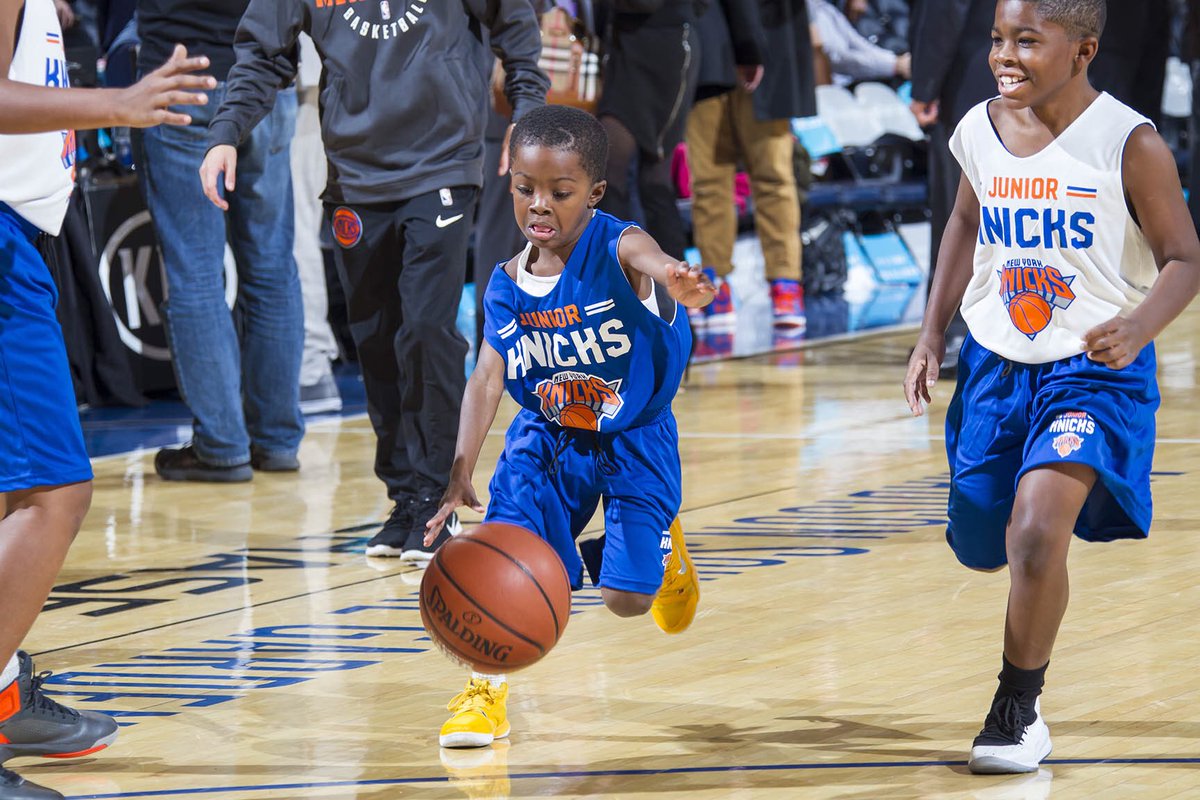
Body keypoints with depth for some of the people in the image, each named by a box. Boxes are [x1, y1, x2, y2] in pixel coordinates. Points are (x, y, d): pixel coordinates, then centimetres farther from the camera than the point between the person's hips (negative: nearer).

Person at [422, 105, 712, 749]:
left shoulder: (618, 248, -25)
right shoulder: (507, 285, -9)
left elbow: (653, 261, -49)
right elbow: (487, 378, -9)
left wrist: (681, 285, -74)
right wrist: (461, 472, -19)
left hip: (632, 436, -3)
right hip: (547, 434, 3)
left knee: (626, 598, -8)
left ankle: (662, 546, 30)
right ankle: (486, 691, 1)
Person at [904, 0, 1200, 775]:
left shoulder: (1129, 144, -16)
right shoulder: (979, 132, -2)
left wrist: (1138, 328, -30)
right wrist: (933, 334, 12)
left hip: (1095, 369, -5)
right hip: (996, 362, 5)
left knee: (1036, 534, -24)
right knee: (982, 546, 15)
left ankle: (1019, 709, -5)